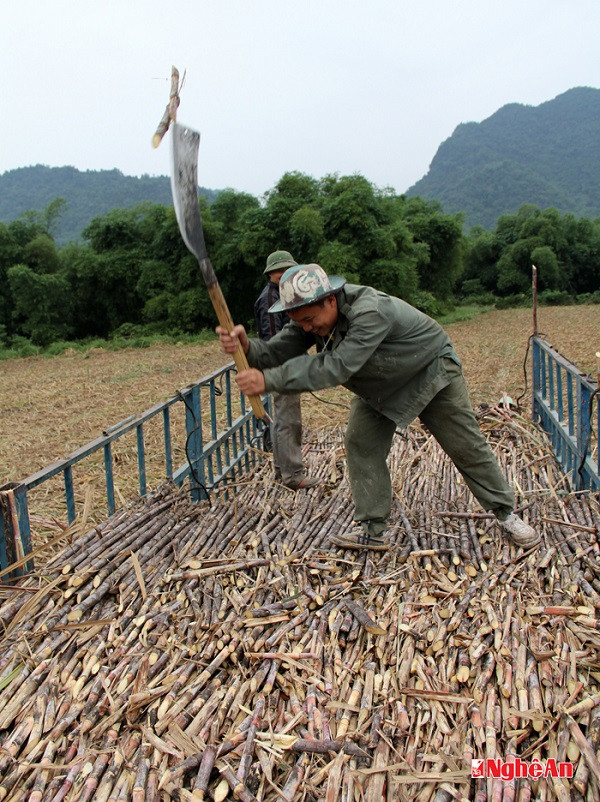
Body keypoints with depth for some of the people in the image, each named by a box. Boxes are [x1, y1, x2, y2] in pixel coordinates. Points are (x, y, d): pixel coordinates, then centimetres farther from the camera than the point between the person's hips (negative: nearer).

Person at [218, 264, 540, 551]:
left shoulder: (369, 311, -42)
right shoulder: (312, 314, -18)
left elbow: (337, 367, -49)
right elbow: (277, 352, -23)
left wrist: (268, 380, -52)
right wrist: (246, 346, -46)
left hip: (432, 371, -6)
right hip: (380, 386, 6)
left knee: (467, 446, 2)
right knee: (360, 444, -4)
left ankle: (506, 513, 21)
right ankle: (373, 530, 4)